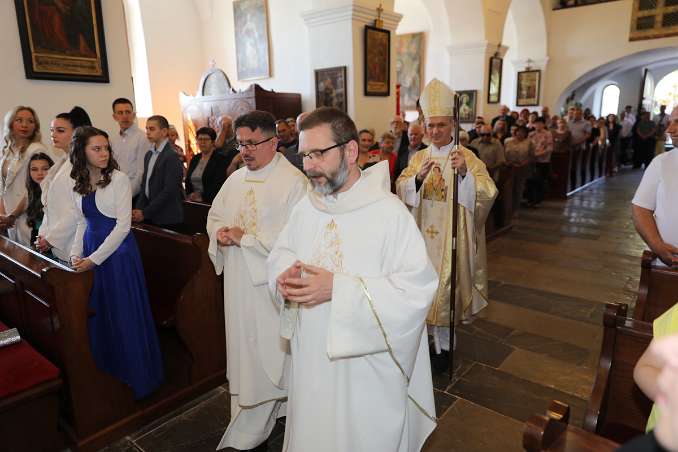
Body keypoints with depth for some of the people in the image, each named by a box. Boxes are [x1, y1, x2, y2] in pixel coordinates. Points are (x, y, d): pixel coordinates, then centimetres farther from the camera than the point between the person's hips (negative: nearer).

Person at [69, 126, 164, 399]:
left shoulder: (118, 179, -12)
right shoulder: (78, 184, 5)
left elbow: (123, 226, -15)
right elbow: (83, 223, 14)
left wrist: (94, 259, -14)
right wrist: (76, 254, 0)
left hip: (118, 251, -5)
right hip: (90, 253, 6)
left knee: (125, 314, 4)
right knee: (98, 313, 15)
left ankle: (136, 375, 23)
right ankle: (106, 371, 35)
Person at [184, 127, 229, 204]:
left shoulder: (221, 159, -5)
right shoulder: (194, 159, 14)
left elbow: (219, 185, -12)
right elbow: (187, 181, 17)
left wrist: (203, 197, -12)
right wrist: (190, 195, 0)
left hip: (210, 203, -5)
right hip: (193, 203, 5)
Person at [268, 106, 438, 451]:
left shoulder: (390, 212, -20)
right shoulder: (305, 207, 0)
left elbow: (417, 287, -24)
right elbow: (281, 252, 12)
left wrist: (338, 288, -28)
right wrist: (285, 274, -13)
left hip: (367, 364, -5)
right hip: (311, 356, 6)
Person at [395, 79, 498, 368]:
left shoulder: (467, 157, -4)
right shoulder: (419, 158, 8)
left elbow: (488, 194, -14)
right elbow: (401, 190, -3)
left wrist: (465, 173, -31)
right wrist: (418, 177, -22)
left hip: (451, 237, -3)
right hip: (423, 235, 3)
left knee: (444, 286, 2)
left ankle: (442, 344, 20)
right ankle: (431, 338, 28)